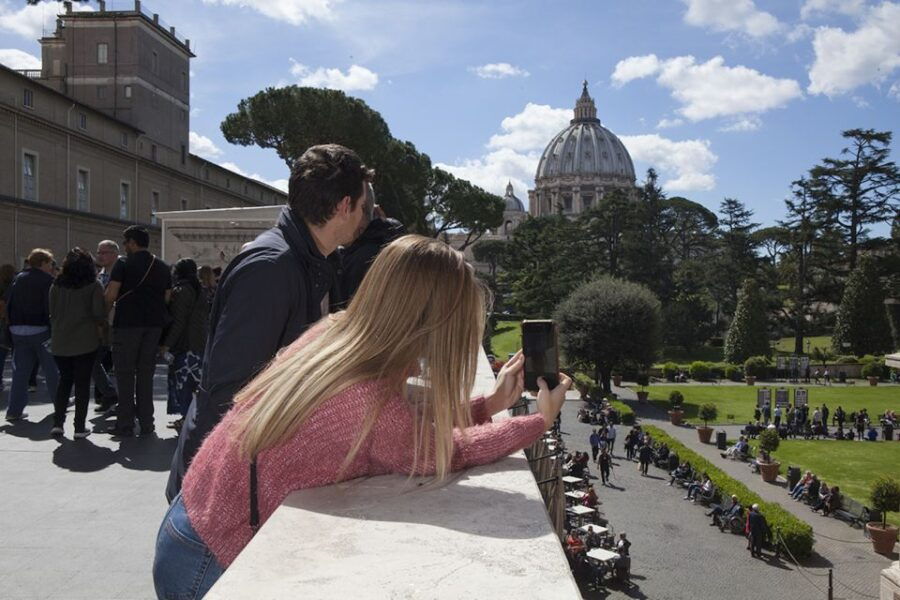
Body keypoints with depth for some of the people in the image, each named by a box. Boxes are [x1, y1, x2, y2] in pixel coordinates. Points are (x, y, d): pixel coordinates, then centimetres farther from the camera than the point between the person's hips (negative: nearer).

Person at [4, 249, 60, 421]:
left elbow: (8, 302, 10)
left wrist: (12, 324, 15)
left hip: (18, 330, 5)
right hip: (40, 330, -5)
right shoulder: (47, 280, -7)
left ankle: (15, 409, 4)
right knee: (51, 368, 7)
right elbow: (51, 306, -14)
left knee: (20, 370, 7)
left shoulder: (18, 278, 11)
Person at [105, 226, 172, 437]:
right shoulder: (162, 267, 9)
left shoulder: (123, 264, -6)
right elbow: (167, 298, 9)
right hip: (154, 325, 5)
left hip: (127, 323, -4)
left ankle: (125, 424, 5)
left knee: (125, 374, 3)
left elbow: (111, 296, -12)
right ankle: (146, 424, 12)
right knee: (146, 374, 10)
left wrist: (106, 309, 7)